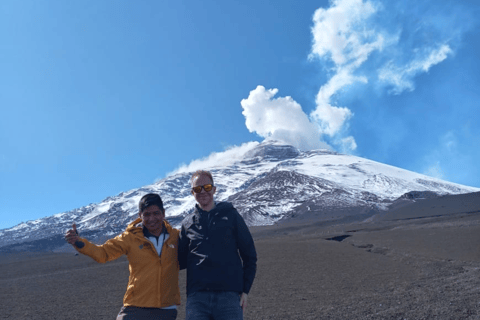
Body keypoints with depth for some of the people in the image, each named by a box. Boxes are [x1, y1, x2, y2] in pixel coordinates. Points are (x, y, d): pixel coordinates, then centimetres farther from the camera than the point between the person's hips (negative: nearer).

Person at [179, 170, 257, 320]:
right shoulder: (188, 223, 12)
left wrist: (245, 290, 0)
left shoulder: (230, 215, 6)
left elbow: (249, 255, 7)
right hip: (196, 297, 2)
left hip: (229, 296, -2)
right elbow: (181, 261, 16)